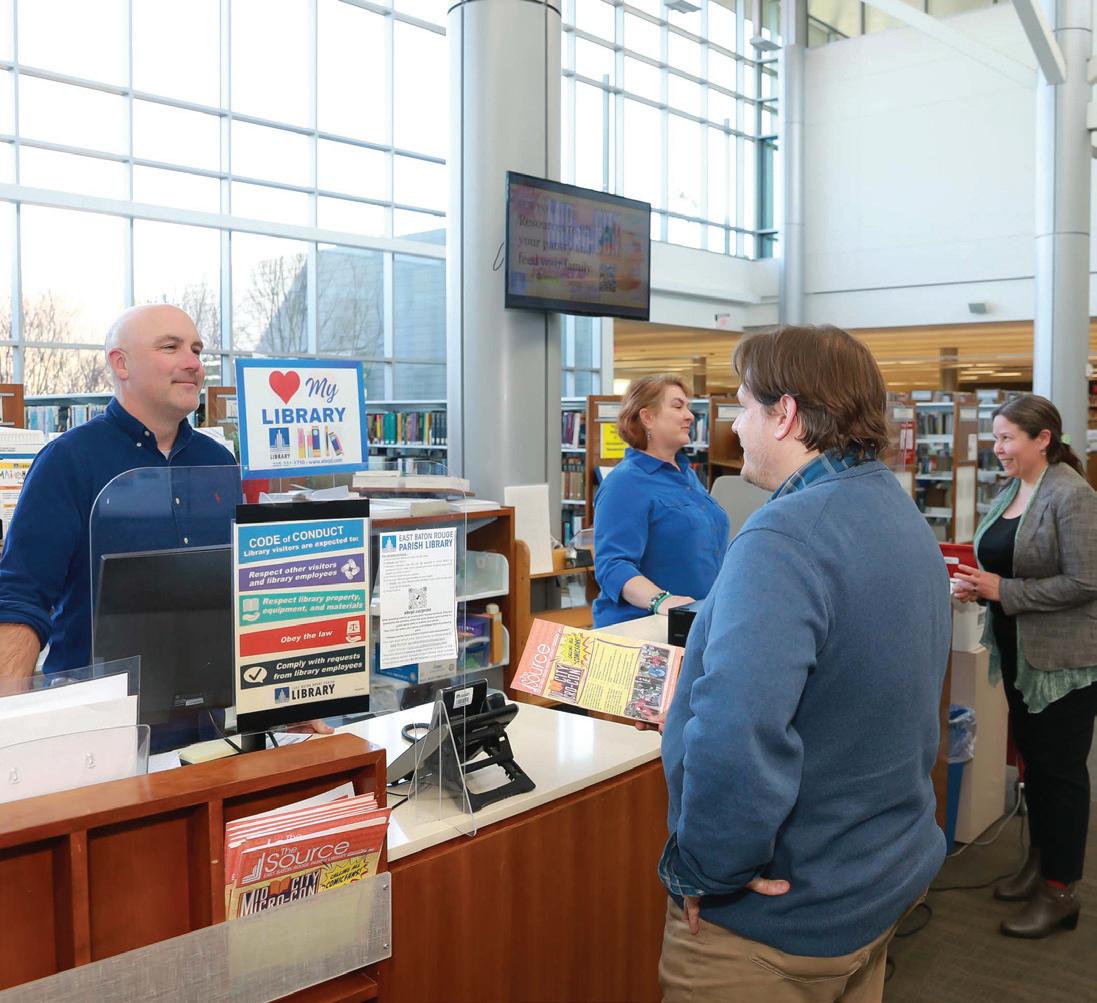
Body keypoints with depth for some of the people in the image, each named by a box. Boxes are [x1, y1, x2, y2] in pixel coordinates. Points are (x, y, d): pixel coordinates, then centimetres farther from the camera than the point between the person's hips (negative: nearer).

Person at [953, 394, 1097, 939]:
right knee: (1032, 757, 18)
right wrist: (979, 584, -2)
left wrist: (1002, 590, -22)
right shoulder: (1011, 492, 8)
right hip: (1018, 651, 8)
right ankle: (1040, 859, 34)